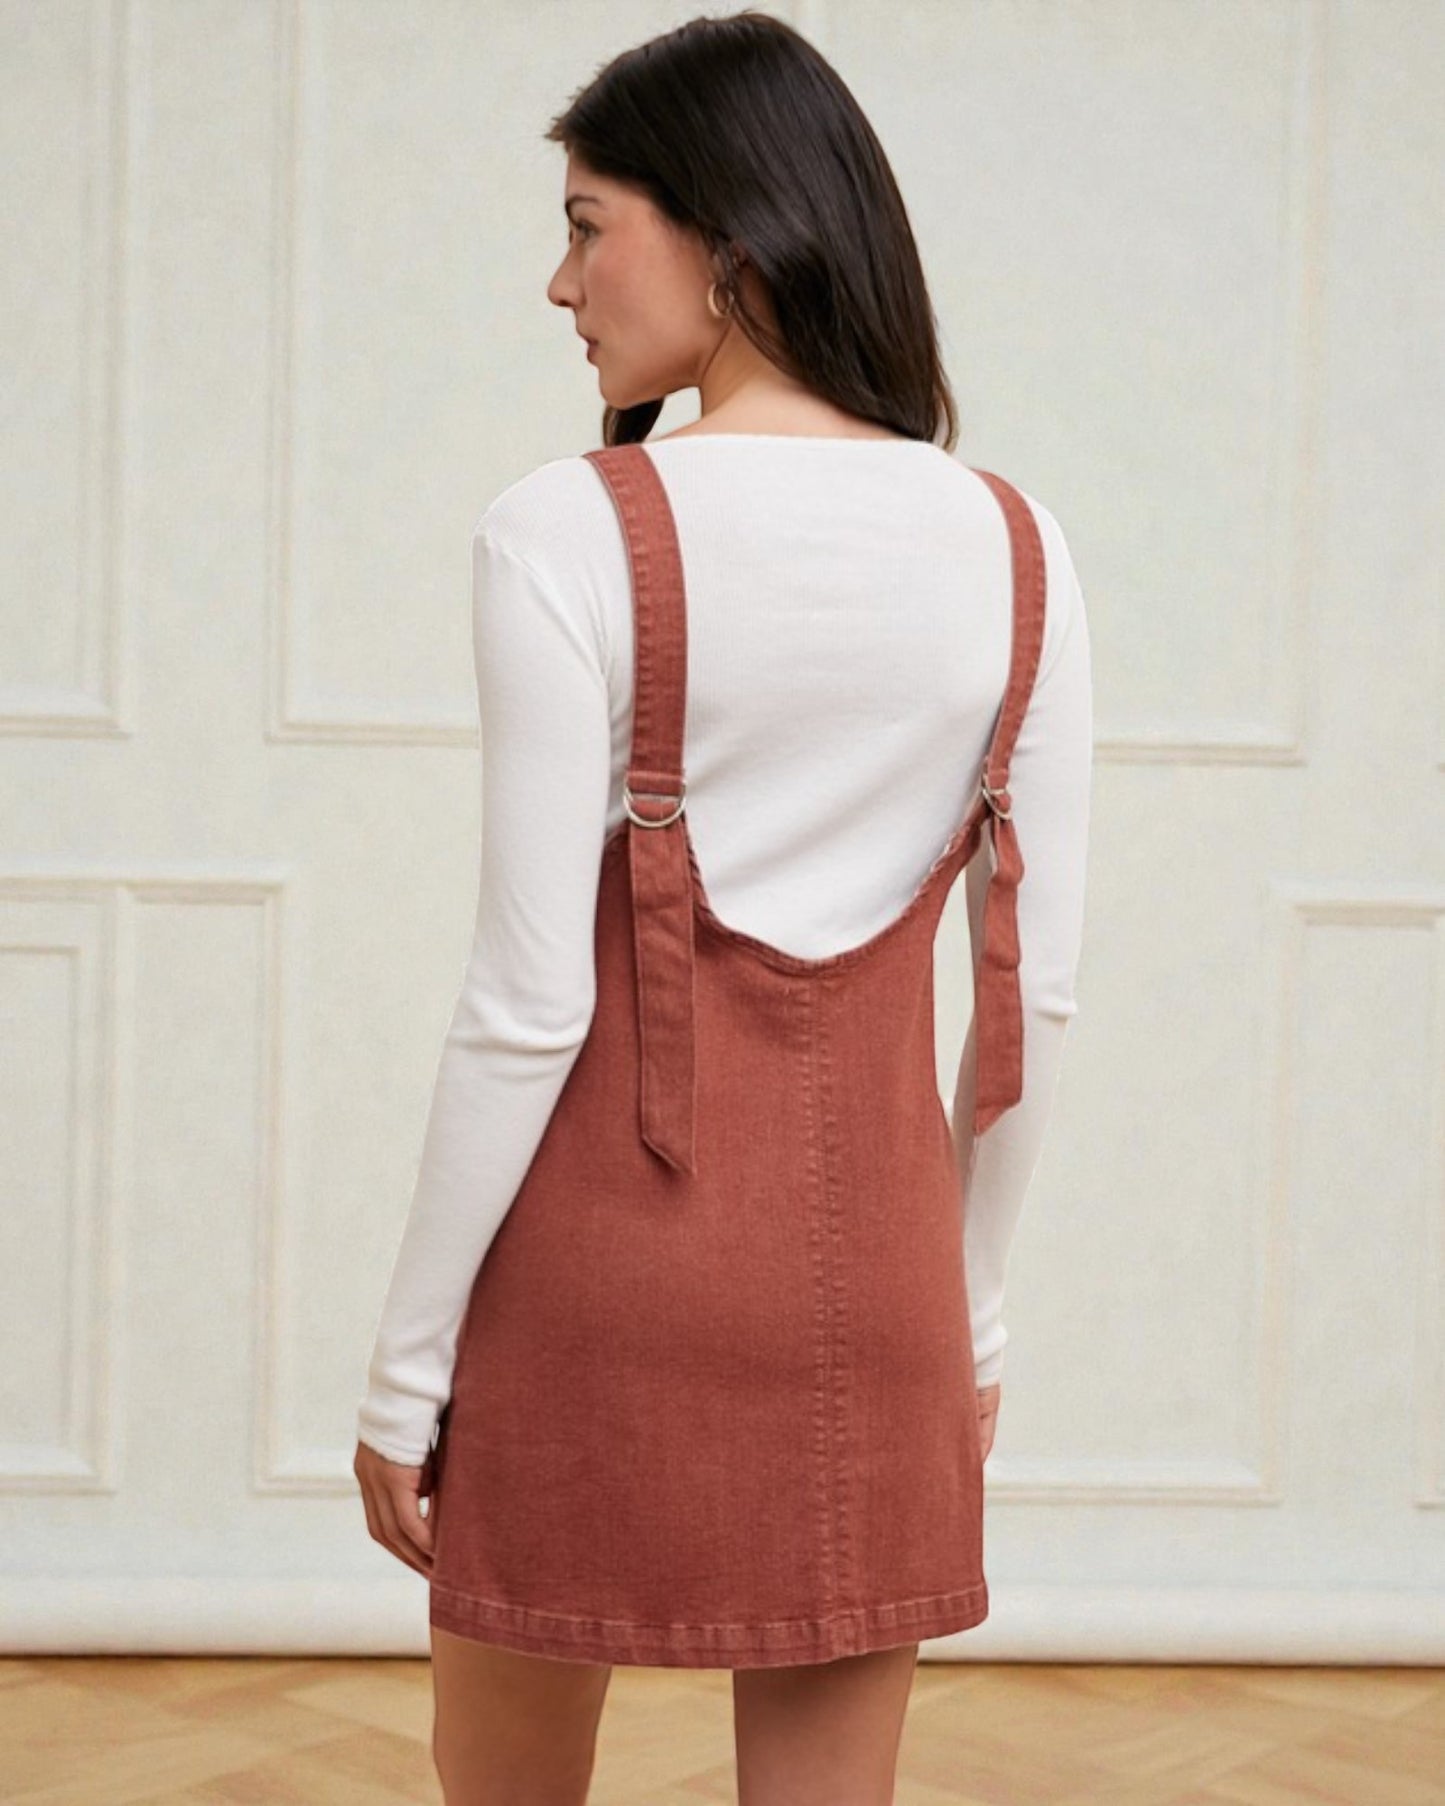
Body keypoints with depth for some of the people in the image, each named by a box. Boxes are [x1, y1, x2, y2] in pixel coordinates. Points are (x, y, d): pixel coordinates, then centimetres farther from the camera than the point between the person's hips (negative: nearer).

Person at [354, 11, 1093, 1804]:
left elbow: (530, 1002, -13)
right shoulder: (1013, 549, 1)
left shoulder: (570, 535, -12)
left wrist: (408, 1355, -4)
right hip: (868, 1265, 4)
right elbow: (1038, 997, 4)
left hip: (606, 1253, -3)